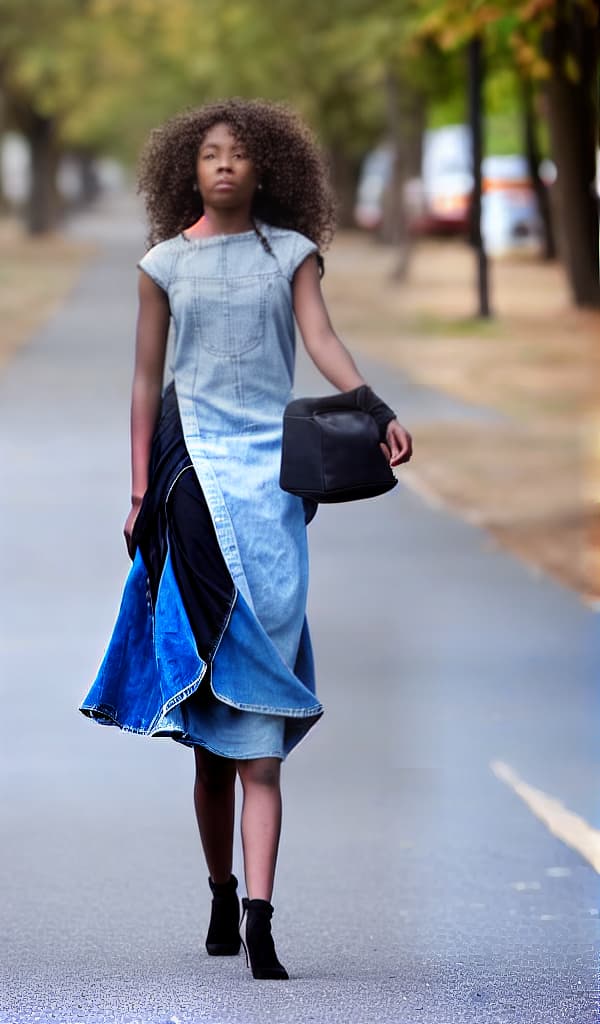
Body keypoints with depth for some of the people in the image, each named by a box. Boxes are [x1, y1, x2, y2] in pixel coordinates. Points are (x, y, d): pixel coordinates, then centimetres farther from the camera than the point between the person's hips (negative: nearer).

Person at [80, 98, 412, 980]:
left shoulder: (291, 253, 9)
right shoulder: (165, 263, 11)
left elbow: (322, 338, -4)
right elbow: (146, 379, 12)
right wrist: (140, 489, 7)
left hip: (271, 465, -1)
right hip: (191, 465, 1)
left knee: (259, 727, -9)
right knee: (208, 735, 3)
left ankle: (259, 913, -17)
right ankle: (223, 896, 15)